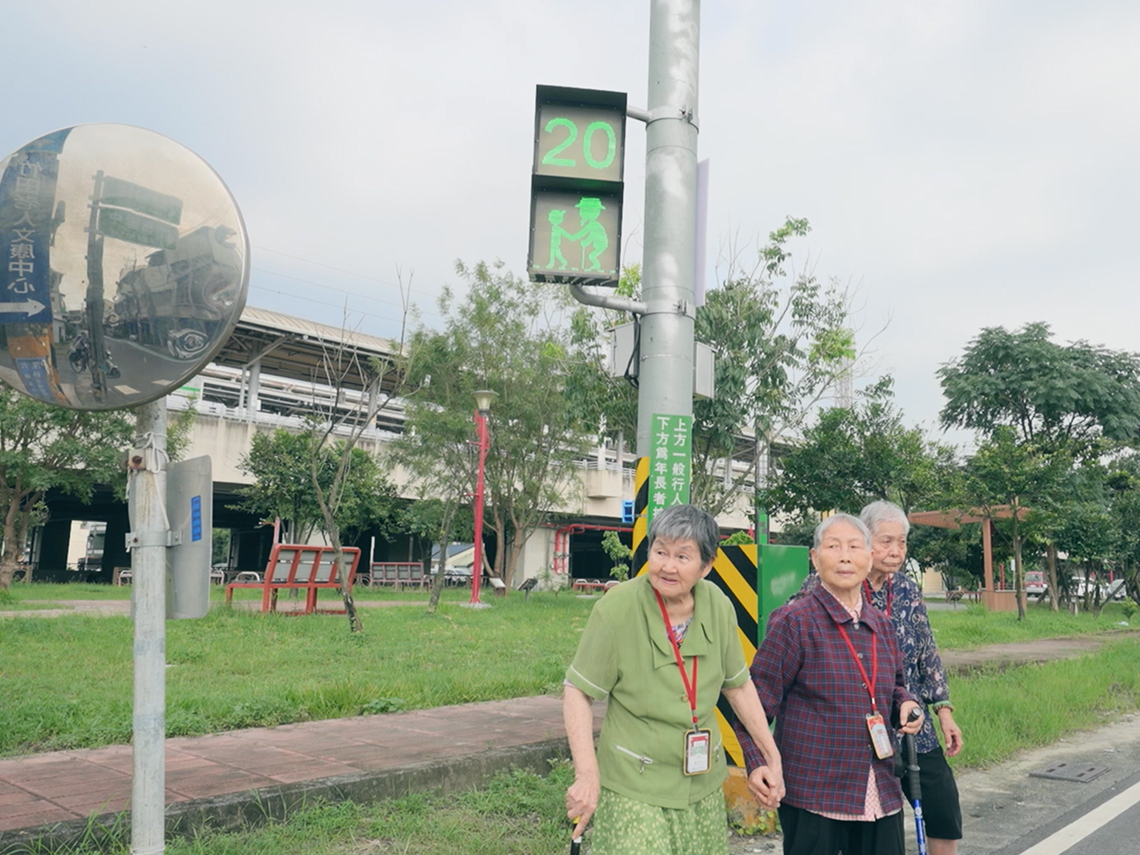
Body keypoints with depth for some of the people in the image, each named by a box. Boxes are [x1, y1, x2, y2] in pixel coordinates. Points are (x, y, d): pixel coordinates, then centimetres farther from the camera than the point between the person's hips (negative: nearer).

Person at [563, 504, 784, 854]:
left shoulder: (718, 606, -2)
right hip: (633, 789, -4)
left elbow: (738, 686, 11)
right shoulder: (616, 609, -16)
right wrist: (587, 774, -20)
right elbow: (577, 692, -11)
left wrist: (772, 759, 13)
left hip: (704, 787, 5)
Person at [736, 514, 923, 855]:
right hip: (812, 795, -6)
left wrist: (906, 705, 4)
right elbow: (757, 698, -8)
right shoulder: (793, 621, -9)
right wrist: (757, 763, -17)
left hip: (880, 794, 6)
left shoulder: (881, 625, 10)